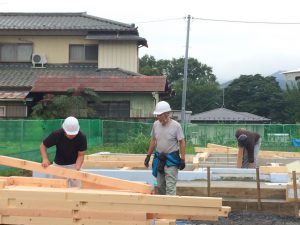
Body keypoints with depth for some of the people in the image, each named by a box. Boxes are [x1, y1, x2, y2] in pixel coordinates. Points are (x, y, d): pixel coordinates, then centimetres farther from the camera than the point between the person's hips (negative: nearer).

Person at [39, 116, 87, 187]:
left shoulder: (82, 137, -24)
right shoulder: (57, 134, -25)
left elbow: (81, 155, -17)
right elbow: (42, 146, -13)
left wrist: (77, 169, -33)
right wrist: (45, 159, -29)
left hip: (73, 165, 0)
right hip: (58, 165, 0)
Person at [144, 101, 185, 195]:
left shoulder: (176, 126, -14)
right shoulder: (156, 124, 1)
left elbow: (182, 142, -11)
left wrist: (182, 159, -14)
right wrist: (148, 156, 12)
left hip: (171, 159, -6)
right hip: (159, 158, 6)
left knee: (170, 187, -6)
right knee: (160, 186, 13)